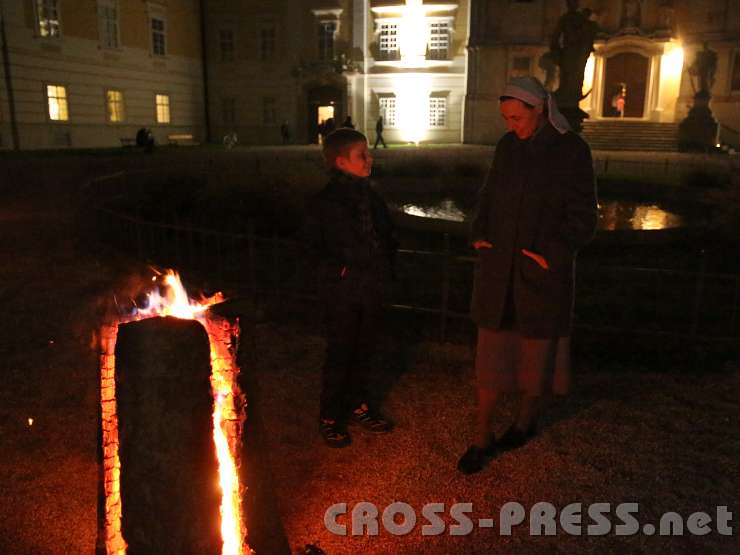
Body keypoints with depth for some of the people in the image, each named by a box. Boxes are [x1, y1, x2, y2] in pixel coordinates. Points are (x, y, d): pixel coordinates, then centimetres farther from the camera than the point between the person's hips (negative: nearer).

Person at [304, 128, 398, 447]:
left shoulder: (372, 199, 5)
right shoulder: (325, 203, -12)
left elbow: (388, 237, 16)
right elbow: (313, 247, -8)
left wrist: (386, 268, 5)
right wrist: (336, 271, -17)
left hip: (372, 290, 6)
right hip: (342, 292, -5)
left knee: (364, 351, 17)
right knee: (339, 354, 5)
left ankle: (359, 405, 35)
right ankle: (329, 417, 22)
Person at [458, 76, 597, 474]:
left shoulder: (571, 150, -9)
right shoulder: (508, 145, 5)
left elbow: (582, 217, -7)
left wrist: (551, 253, -16)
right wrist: (479, 234, 2)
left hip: (543, 269, -3)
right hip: (499, 267, 4)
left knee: (537, 349, 13)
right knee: (490, 351, 5)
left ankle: (526, 420, 36)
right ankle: (483, 438, 14)